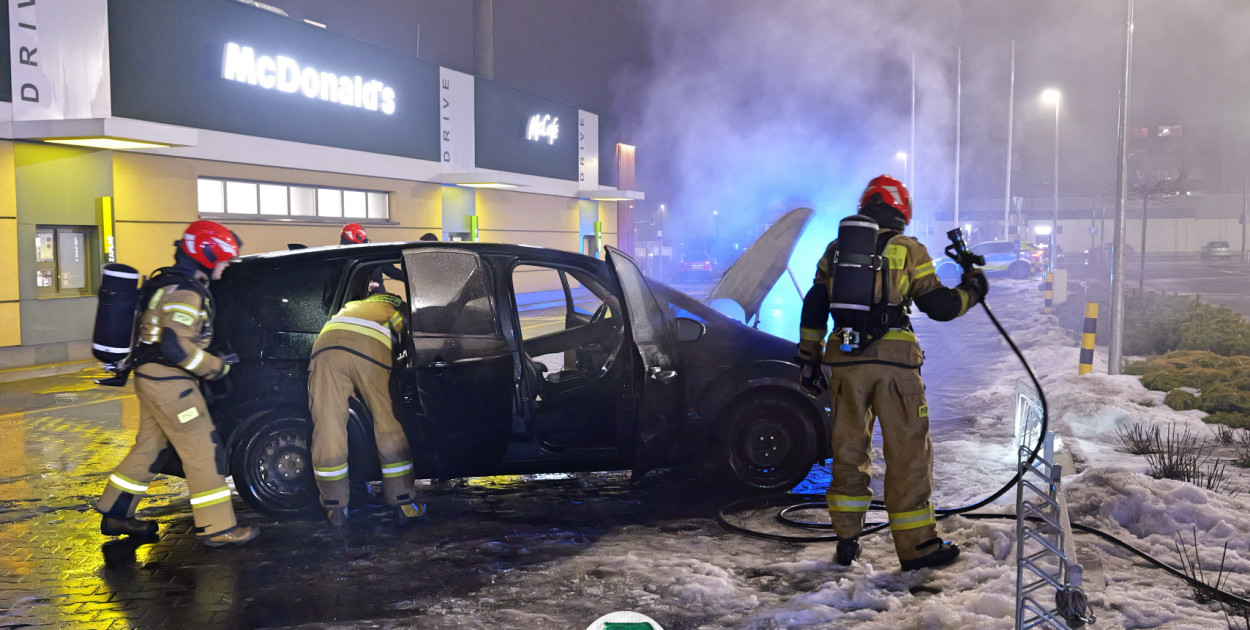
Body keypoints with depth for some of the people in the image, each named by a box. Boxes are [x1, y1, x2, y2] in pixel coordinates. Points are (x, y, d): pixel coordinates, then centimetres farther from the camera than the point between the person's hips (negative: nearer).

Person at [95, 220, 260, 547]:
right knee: (203, 450, -7)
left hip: (152, 377, 10)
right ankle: (217, 527, -4)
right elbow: (176, 347, -28)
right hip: (168, 382, -10)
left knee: (151, 446, 19)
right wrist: (216, 366, -15)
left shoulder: (168, 282, 15)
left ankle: (115, 514, 29)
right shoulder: (185, 292, -19)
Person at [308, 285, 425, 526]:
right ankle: (403, 505, 9)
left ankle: (335, 509, 12)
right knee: (390, 427, 6)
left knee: (327, 428, 5)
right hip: (370, 347, -3)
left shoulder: (352, 306, 45)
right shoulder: (398, 307, 34)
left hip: (326, 344, 3)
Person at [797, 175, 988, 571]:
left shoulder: (836, 250, 13)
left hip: (844, 360, 4)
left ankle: (846, 540, 16)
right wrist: (971, 291, 20)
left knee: (849, 447, 13)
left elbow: (813, 309, 13)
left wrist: (809, 359, 18)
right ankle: (916, 544, 9)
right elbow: (938, 306, 1)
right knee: (908, 450, 5)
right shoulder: (909, 250, 2)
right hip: (894, 358, -3)